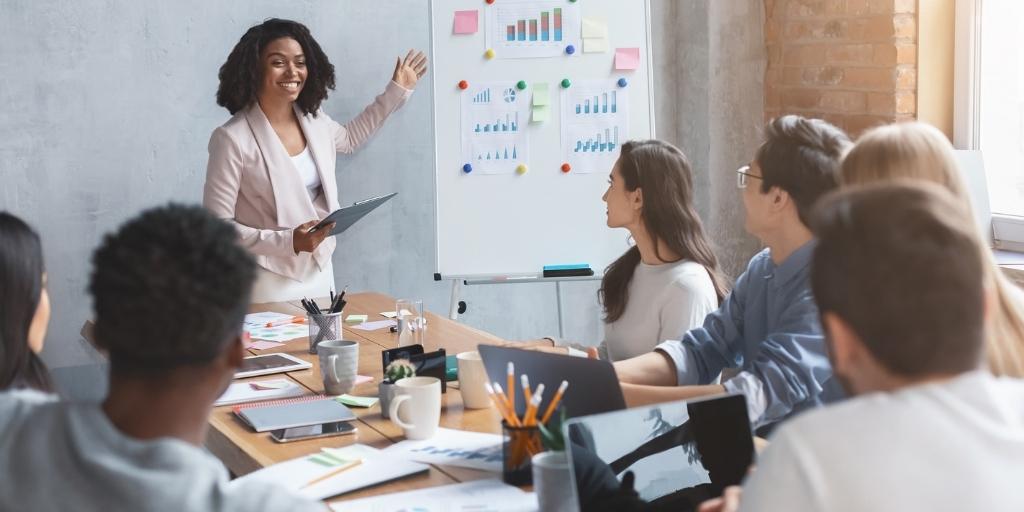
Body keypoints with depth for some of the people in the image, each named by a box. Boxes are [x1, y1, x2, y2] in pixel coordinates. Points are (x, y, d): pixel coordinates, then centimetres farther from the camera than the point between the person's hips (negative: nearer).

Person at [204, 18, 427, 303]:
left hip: (321, 274, 7)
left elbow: (349, 138, 28)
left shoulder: (315, 122, 3)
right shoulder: (234, 139, -18)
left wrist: (396, 90, 25)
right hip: (269, 283, -6)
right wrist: (287, 241, -27)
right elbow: (217, 226, -17)